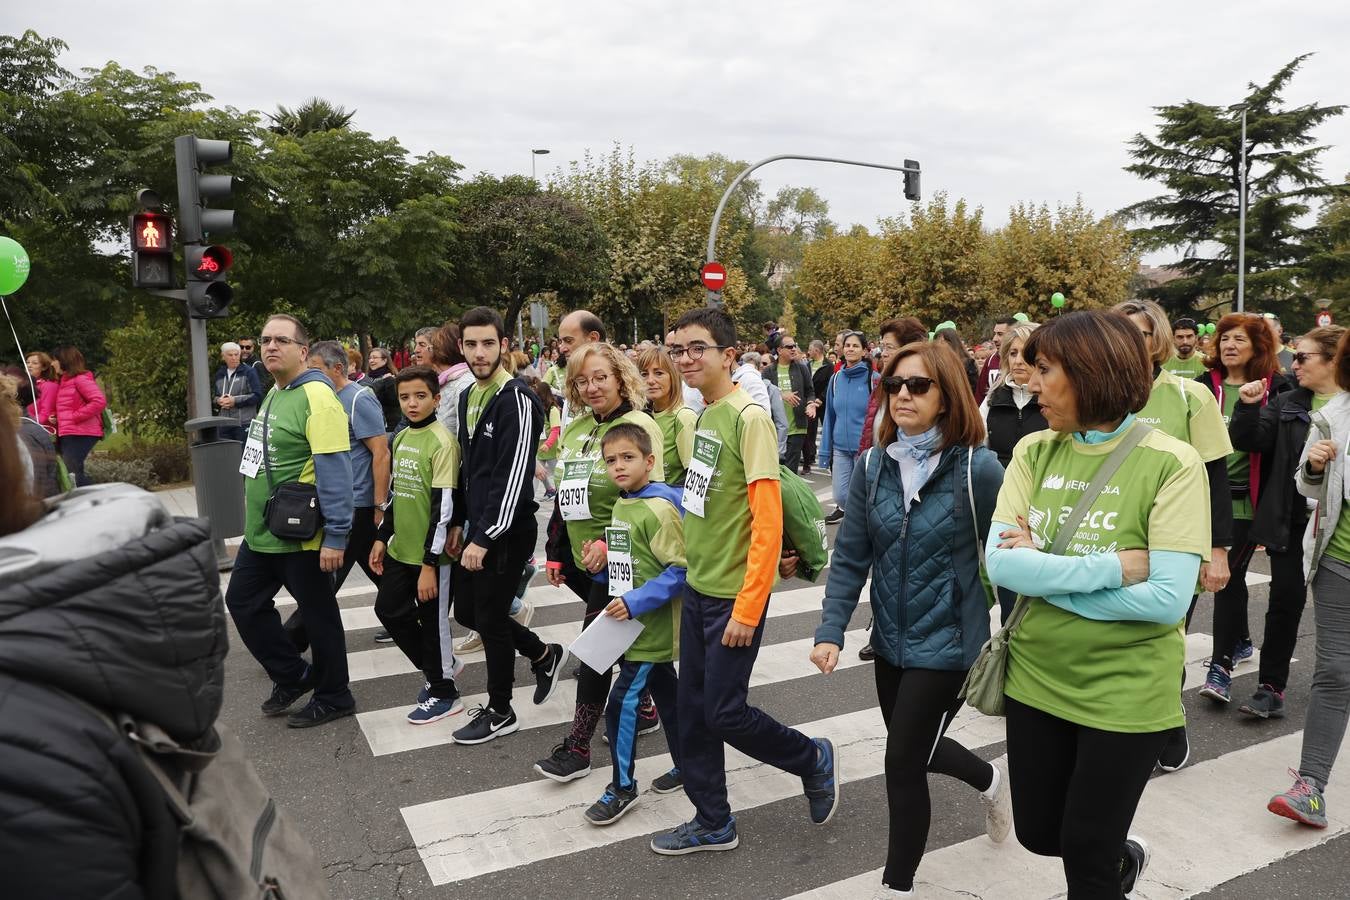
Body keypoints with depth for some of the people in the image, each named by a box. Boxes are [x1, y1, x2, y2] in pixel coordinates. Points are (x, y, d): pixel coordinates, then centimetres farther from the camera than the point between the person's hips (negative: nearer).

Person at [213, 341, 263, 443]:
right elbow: (212, 396, 22)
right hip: (224, 424, 5)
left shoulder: (248, 372, -1)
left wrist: (235, 401, -13)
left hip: (244, 423, -5)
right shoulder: (219, 374, 16)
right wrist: (218, 401, -2)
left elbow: (257, 395, -9)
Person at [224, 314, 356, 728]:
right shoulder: (273, 393, 11)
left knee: (318, 616, 6)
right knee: (243, 602, 19)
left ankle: (333, 698, 24)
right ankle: (292, 675, 34)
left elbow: (335, 471, -24)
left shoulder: (316, 397, -19)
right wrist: (255, 519, 23)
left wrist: (335, 536, -27)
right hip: (260, 533, 10)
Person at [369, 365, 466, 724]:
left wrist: (430, 564, -20)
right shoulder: (400, 438, 8)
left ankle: (443, 694, 23)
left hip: (430, 554, -8)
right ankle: (440, 666, 33)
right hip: (400, 549, 8)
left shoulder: (442, 442, -17)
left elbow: (443, 506, -19)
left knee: (432, 622, 4)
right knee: (389, 610, 15)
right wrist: (381, 538, 18)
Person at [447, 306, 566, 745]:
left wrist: (485, 538, -22)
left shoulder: (517, 399, -17)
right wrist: (459, 523, 16)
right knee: (467, 611, 16)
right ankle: (545, 655, 33)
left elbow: (513, 476, -22)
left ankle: (500, 713, 20)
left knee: (490, 618, 1)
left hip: (508, 530, -9)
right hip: (478, 526, 9)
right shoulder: (467, 397, 11)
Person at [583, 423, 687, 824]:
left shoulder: (658, 509, -19)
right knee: (666, 697, 19)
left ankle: (622, 788, 11)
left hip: (652, 628, -9)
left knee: (621, 705, -5)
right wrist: (601, 563, 2)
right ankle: (687, 766, 35)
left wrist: (636, 602, -25)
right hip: (634, 626, 9)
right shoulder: (620, 506, 8)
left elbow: (681, 569, -23)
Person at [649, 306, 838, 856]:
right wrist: (691, 557, 13)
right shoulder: (703, 416, 7)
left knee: (724, 713, 1)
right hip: (697, 588, 8)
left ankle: (813, 759, 28)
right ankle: (713, 823, 30)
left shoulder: (749, 418, -18)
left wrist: (747, 610, -20)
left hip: (734, 597, -8)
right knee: (692, 711, 13)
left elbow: (768, 522, -21)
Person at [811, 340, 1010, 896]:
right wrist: (831, 632, -8)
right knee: (916, 749, 22)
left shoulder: (977, 468, -16)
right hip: (890, 641, 6)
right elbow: (850, 555, -1)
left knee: (903, 762, 0)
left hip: (946, 644, -5)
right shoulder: (874, 465, -3)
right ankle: (989, 779, 55)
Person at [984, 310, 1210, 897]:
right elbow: (999, 564, -13)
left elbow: (1168, 599, -22)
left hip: (1126, 691, -4)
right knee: (1038, 834, 20)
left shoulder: (1171, 464, -15)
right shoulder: (1034, 452, -3)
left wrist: (1040, 572, -18)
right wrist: (1114, 567, -21)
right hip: (1035, 678, 5)